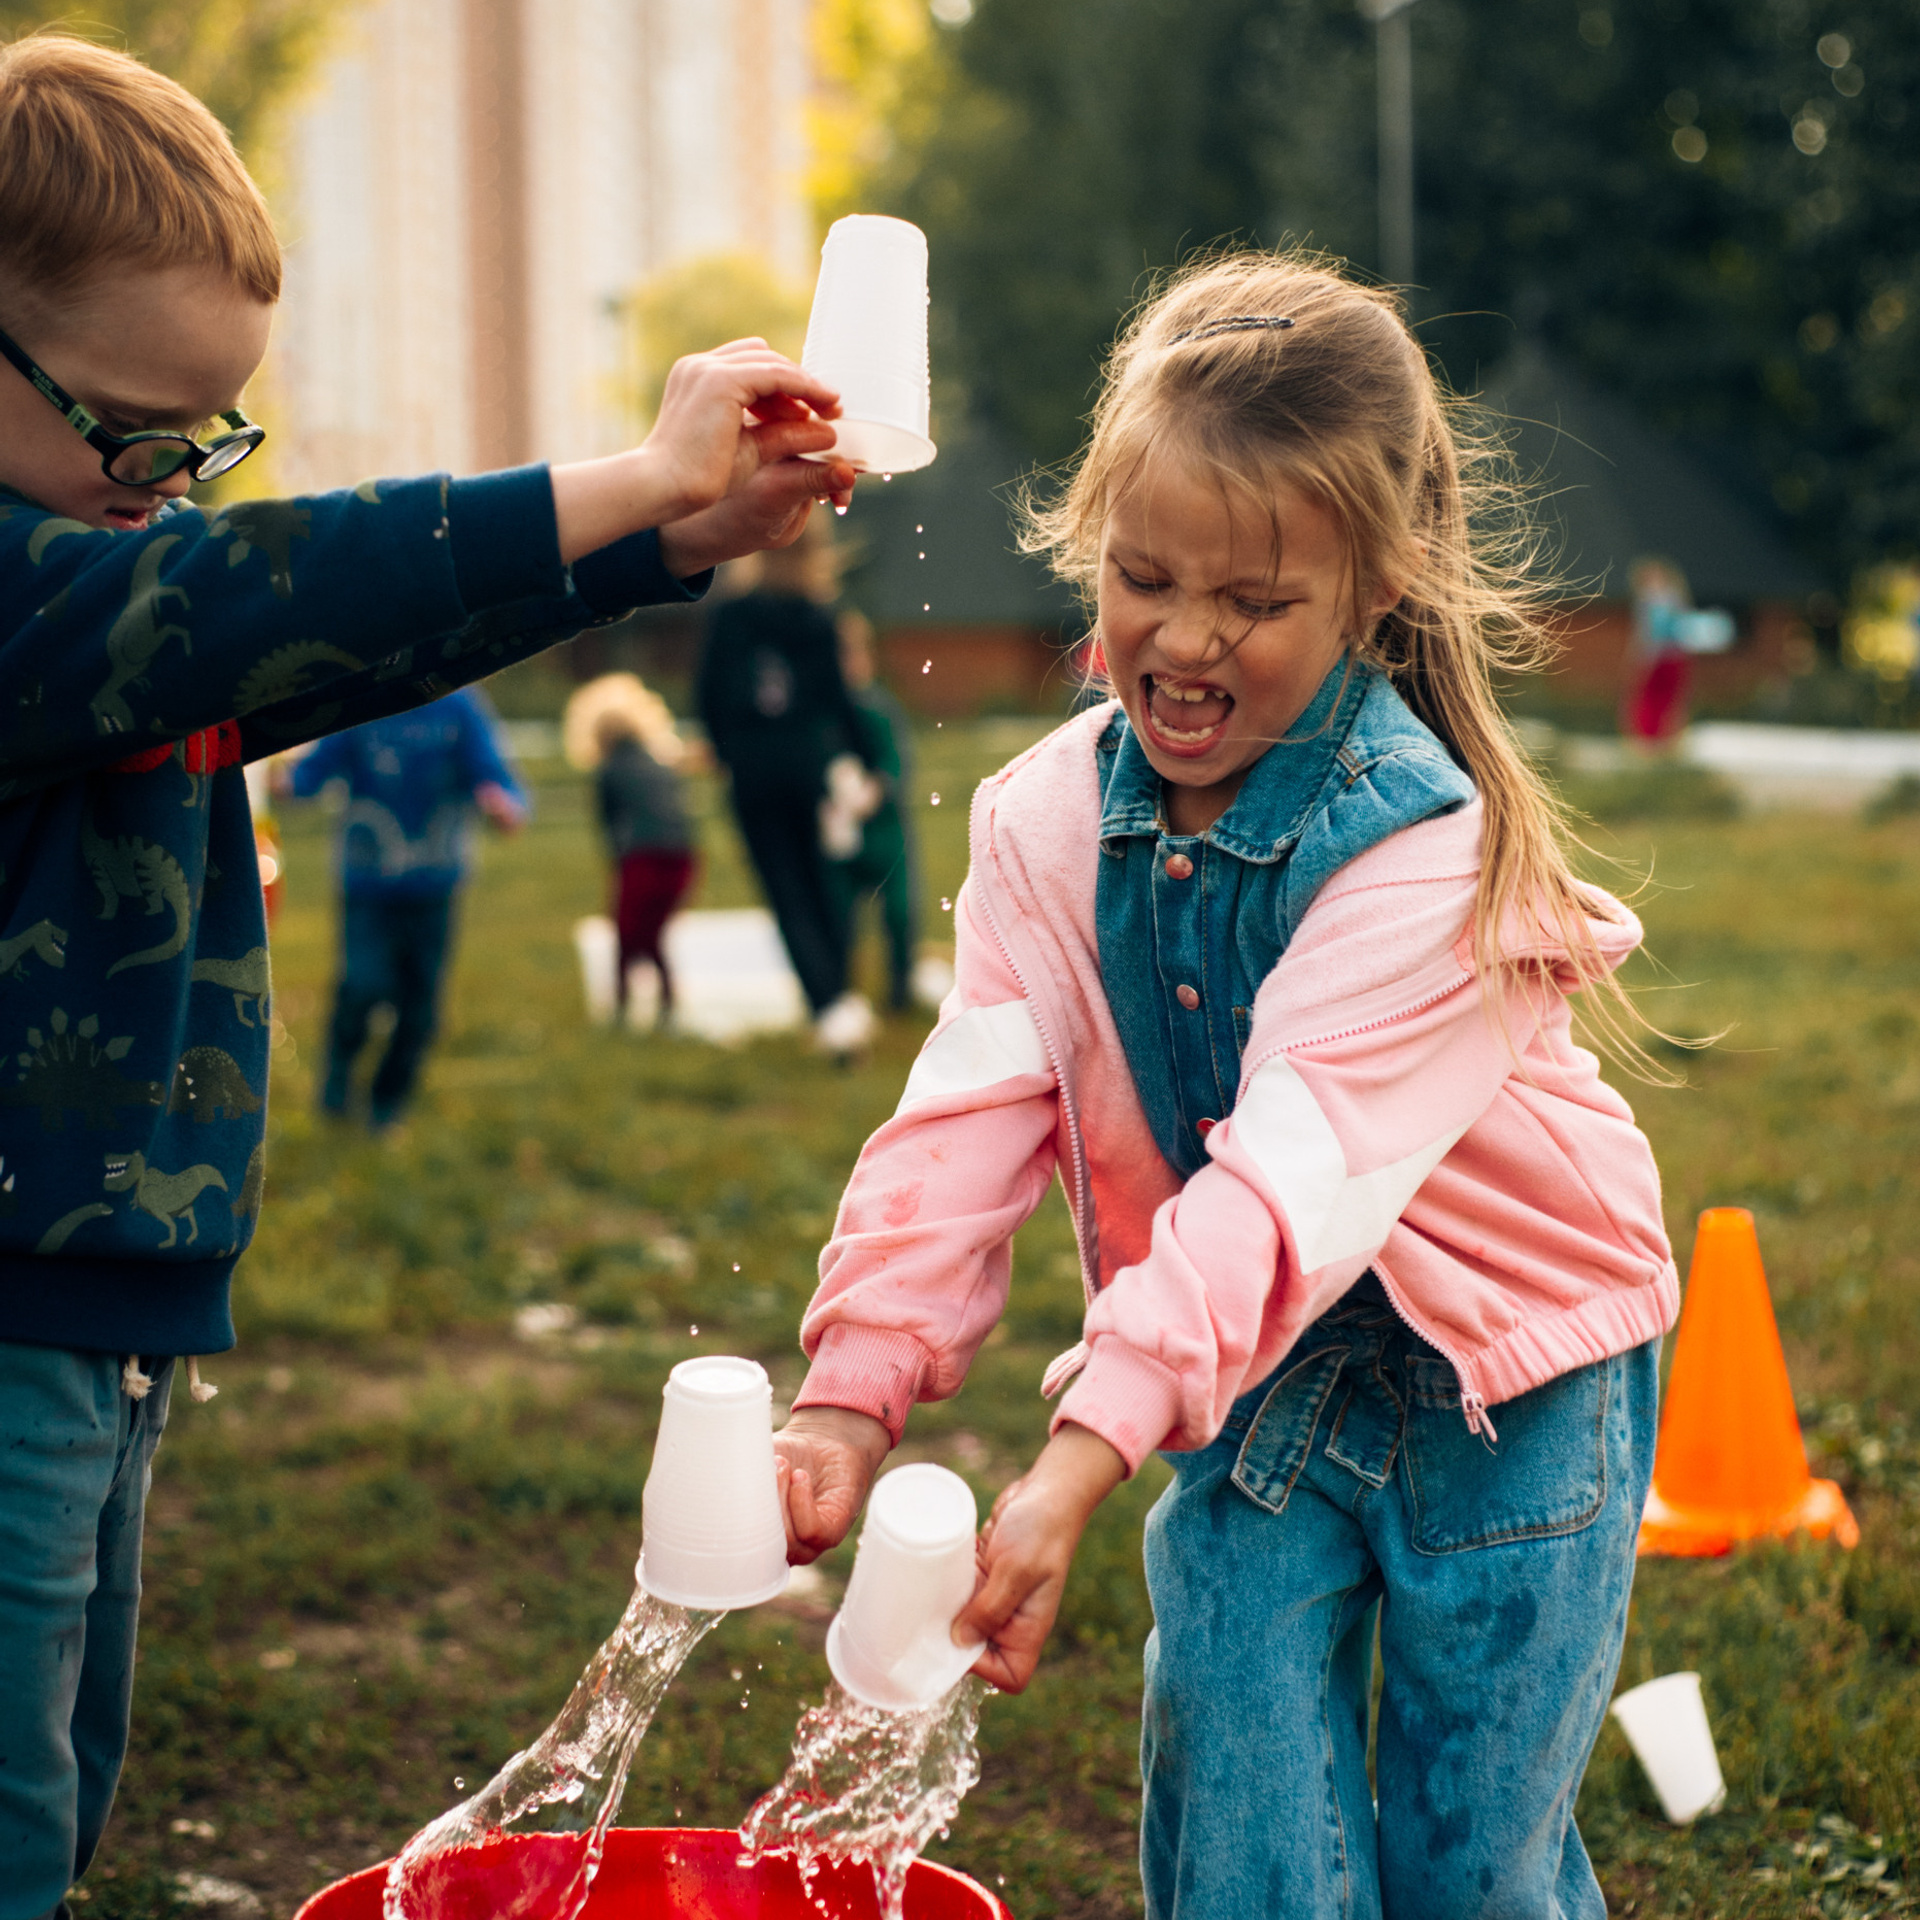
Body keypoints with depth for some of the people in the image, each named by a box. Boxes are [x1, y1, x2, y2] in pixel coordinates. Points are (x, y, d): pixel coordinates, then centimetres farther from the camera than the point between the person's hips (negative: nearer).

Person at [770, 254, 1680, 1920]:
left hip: (1508, 1383, -4)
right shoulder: (1047, 819, -9)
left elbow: (1292, 1186, -36)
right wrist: (850, 1398, -27)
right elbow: (969, 1124, -14)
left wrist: (1081, 1461, -44)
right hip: (1260, 1376, 4)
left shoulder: (1426, 852, -27)